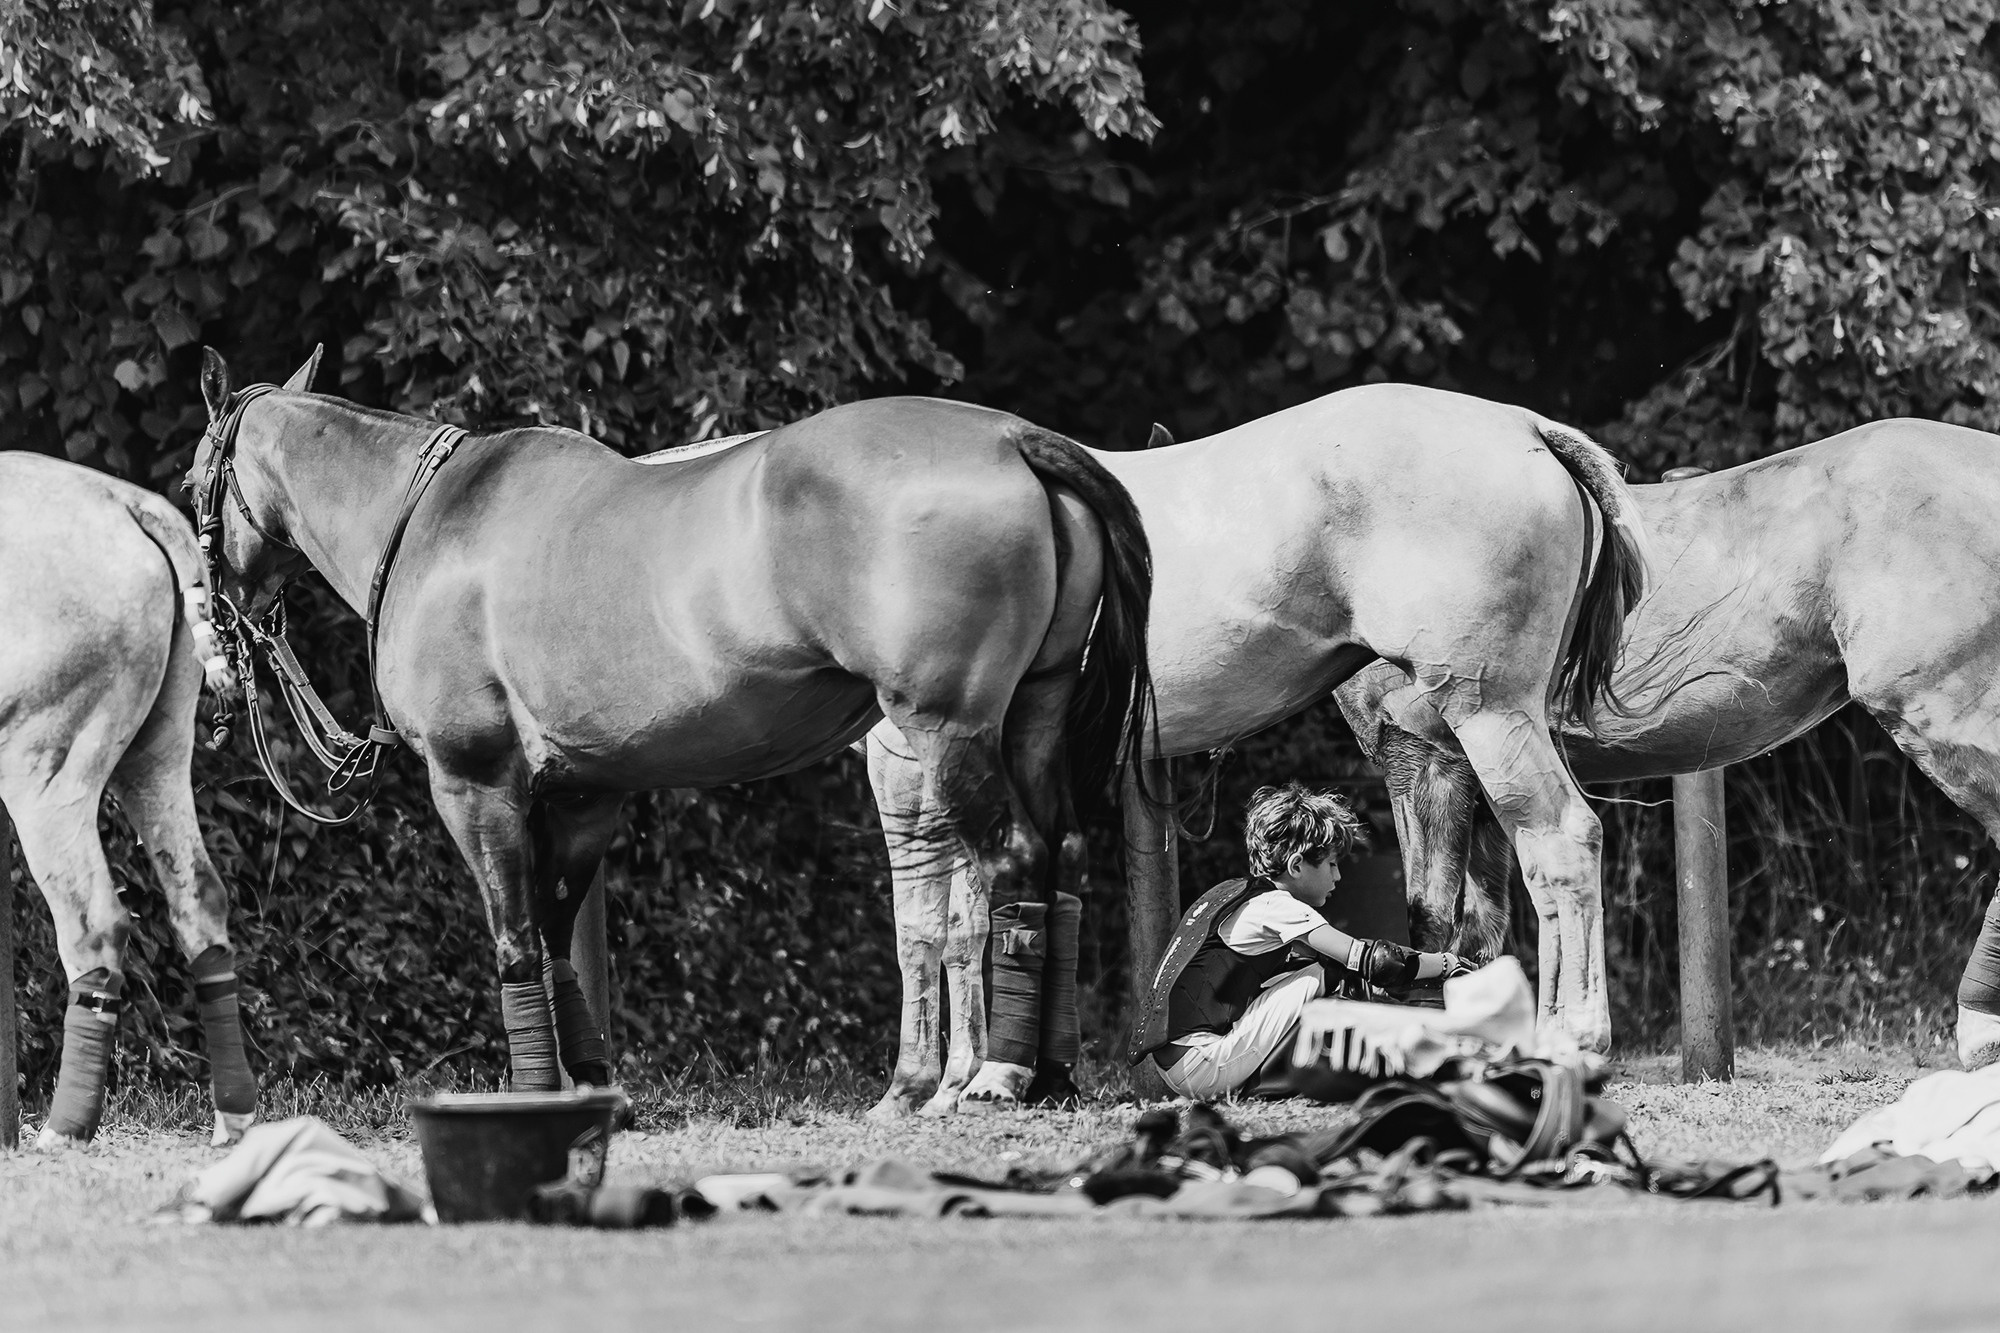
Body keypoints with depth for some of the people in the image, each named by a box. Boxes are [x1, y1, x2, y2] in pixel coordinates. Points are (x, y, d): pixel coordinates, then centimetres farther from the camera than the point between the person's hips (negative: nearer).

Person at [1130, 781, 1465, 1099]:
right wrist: (1447, 964, -1)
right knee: (1314, 977, -7)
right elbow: (1369, 960, -14)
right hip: (1201, 1071, -9)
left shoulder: (1231, 892, 18)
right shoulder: (1275, 906, -10)